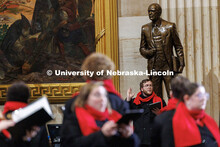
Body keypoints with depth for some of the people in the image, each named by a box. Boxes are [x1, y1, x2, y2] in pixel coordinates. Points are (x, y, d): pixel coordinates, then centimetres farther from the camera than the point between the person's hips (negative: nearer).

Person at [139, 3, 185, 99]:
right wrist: (148, 52, -4)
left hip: (168, 67, -3)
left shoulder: (170, 26, 3)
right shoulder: (145, 29, 12)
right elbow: (142, 48, 19)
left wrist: (181, 63, -5)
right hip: (153, 68, 3)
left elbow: (178, 47, 5)